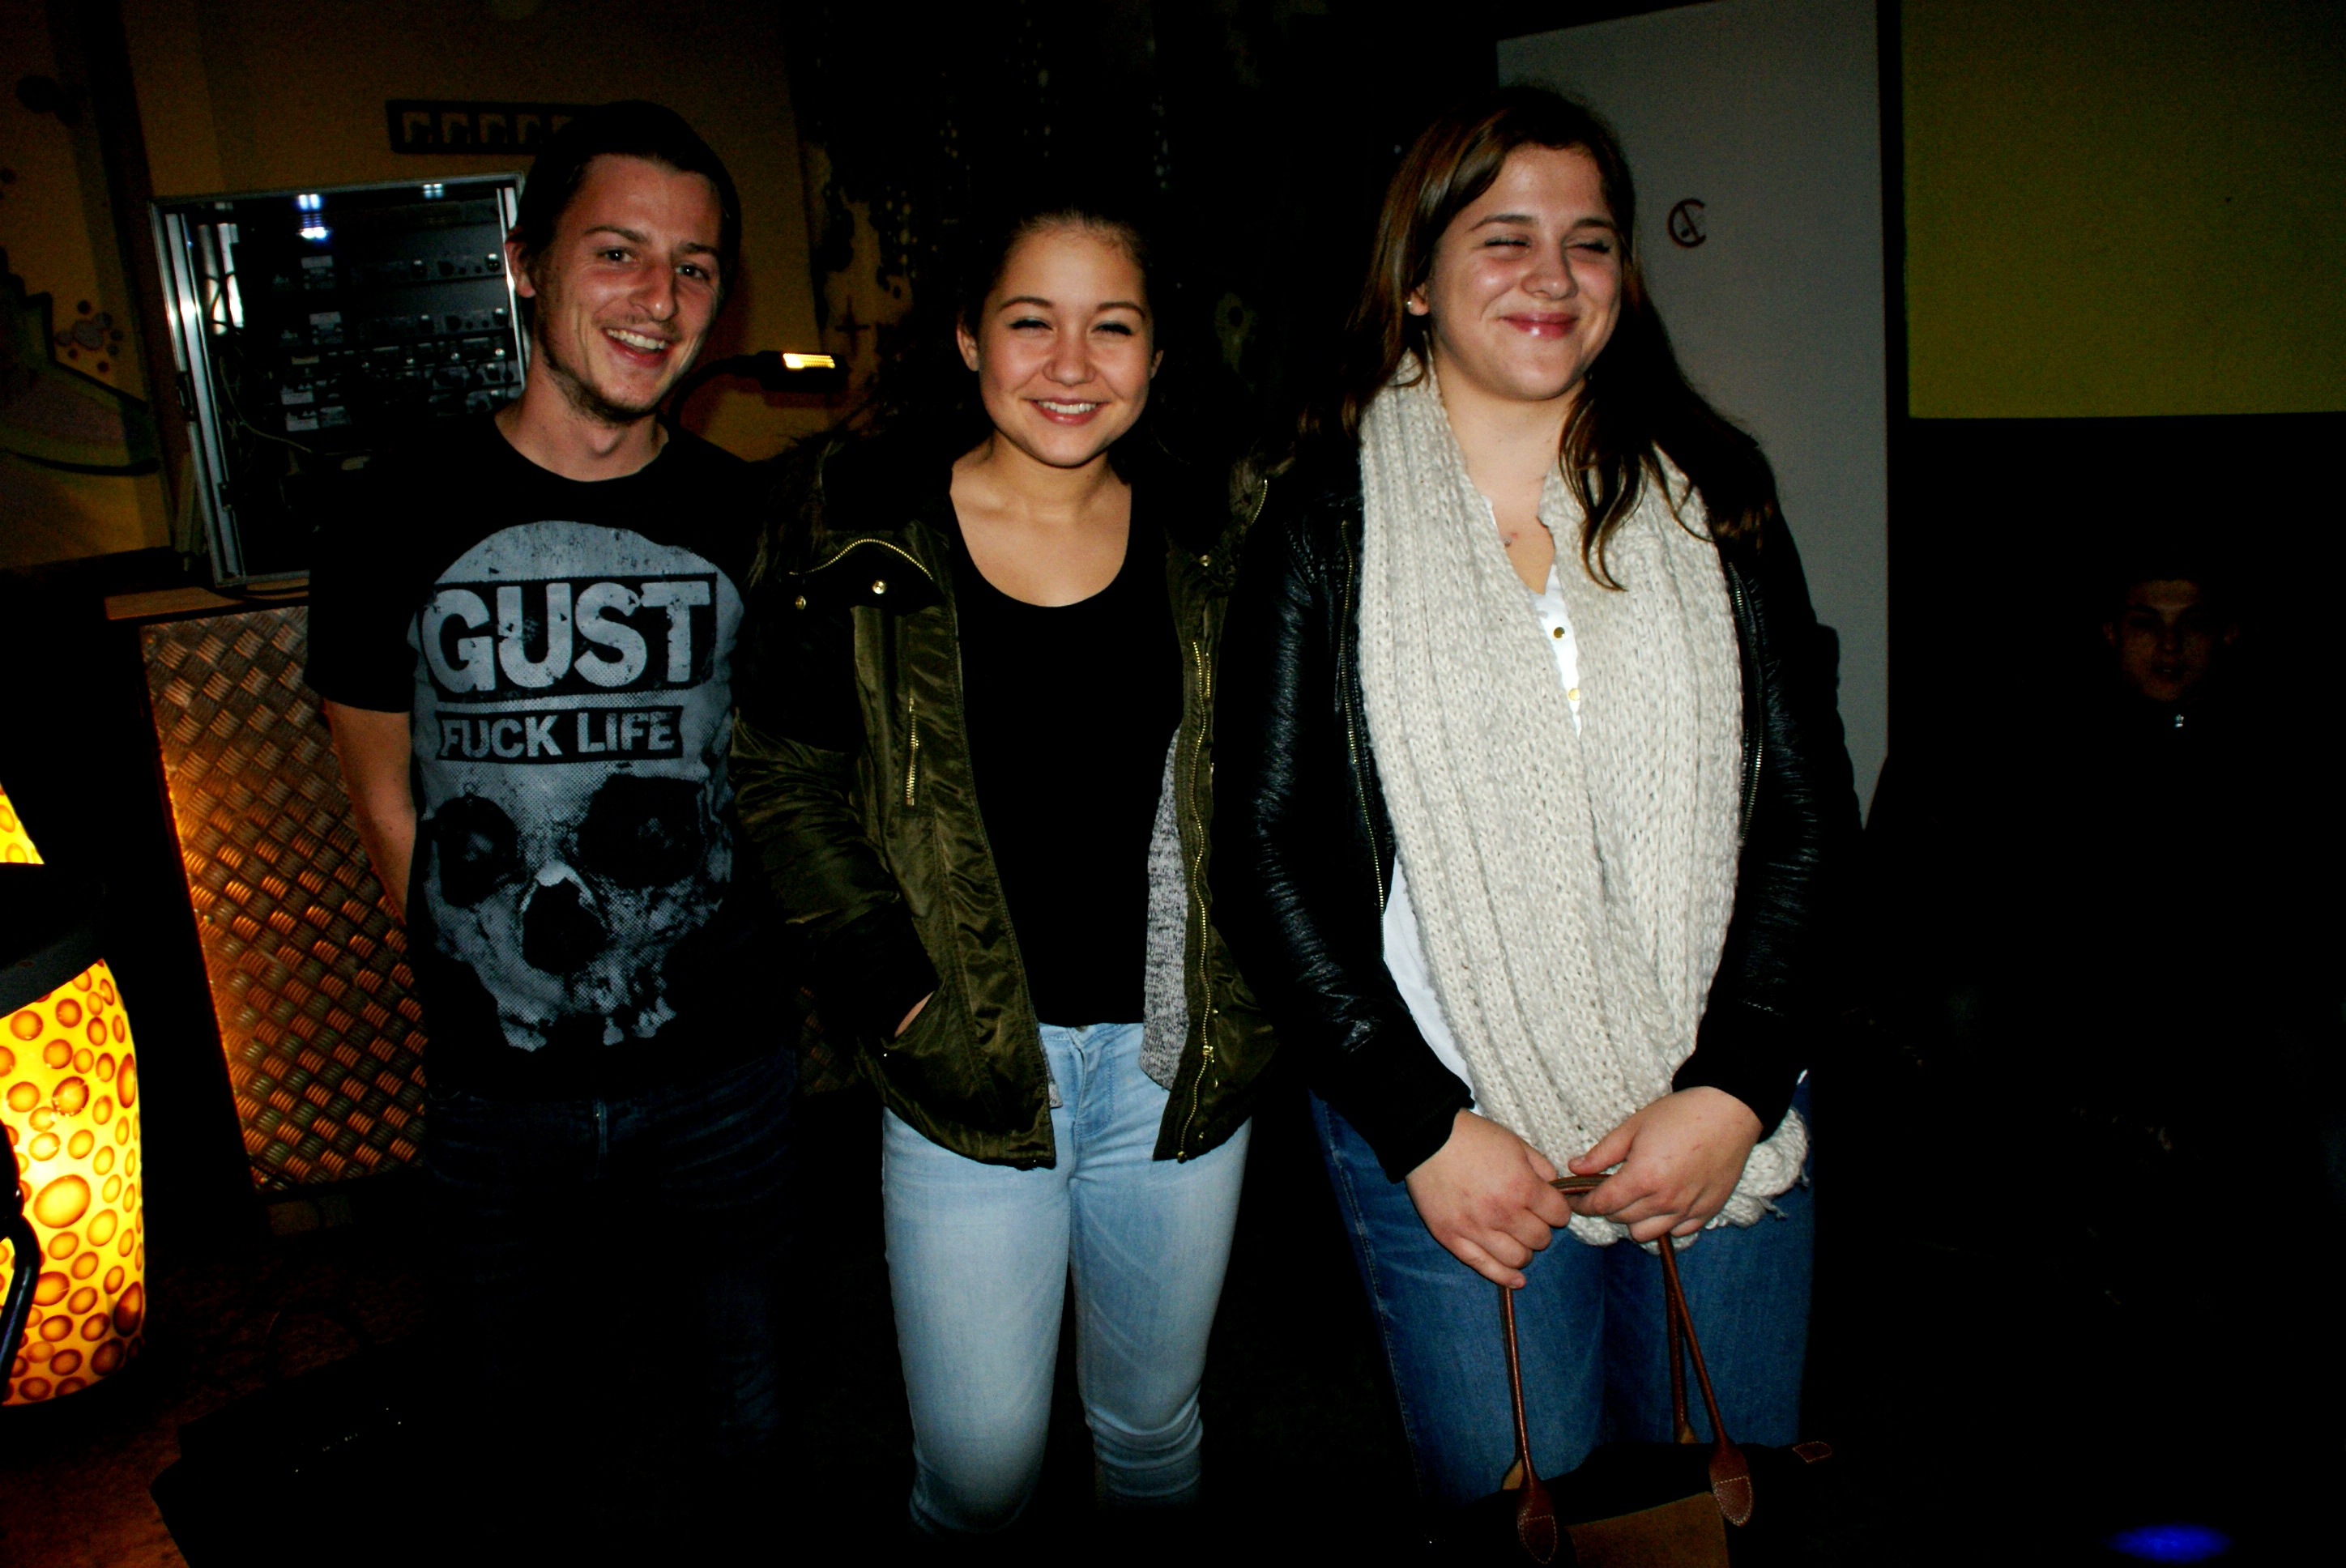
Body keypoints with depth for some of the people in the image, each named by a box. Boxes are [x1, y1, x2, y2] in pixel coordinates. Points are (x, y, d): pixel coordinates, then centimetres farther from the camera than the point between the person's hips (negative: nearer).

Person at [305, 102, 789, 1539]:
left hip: (720, 1074, 1)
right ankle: (604, 1367, 45)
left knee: (746, 1418, 16)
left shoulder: (748, 524, -4)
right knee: (522, 1432, 17)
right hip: (499, 1094, 0)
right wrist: (487, 984, 2)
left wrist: (677, 962, 4)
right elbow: (389, 792, 3)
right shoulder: (402, 520, -7)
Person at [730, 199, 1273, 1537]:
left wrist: (1253, 995, 1)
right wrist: (882, 971, -9)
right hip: (962, 1065, -2)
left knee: (1155, 1427, 20)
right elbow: (783, 772, 0)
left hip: (1178, 1064, 3)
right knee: (979, 1468, 6)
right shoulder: (868, 529, -5)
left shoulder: (1206, 539, 2)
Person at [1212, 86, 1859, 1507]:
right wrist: (1424, 1128, -10)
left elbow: (1810, 804, 3)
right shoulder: (1327, 514, -3)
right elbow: (1270, 850, -5)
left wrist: (1736, 1087, -8)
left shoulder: (1708, 490, 4)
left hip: (1723, 1120, 3)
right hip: (1449, 1135, -2)